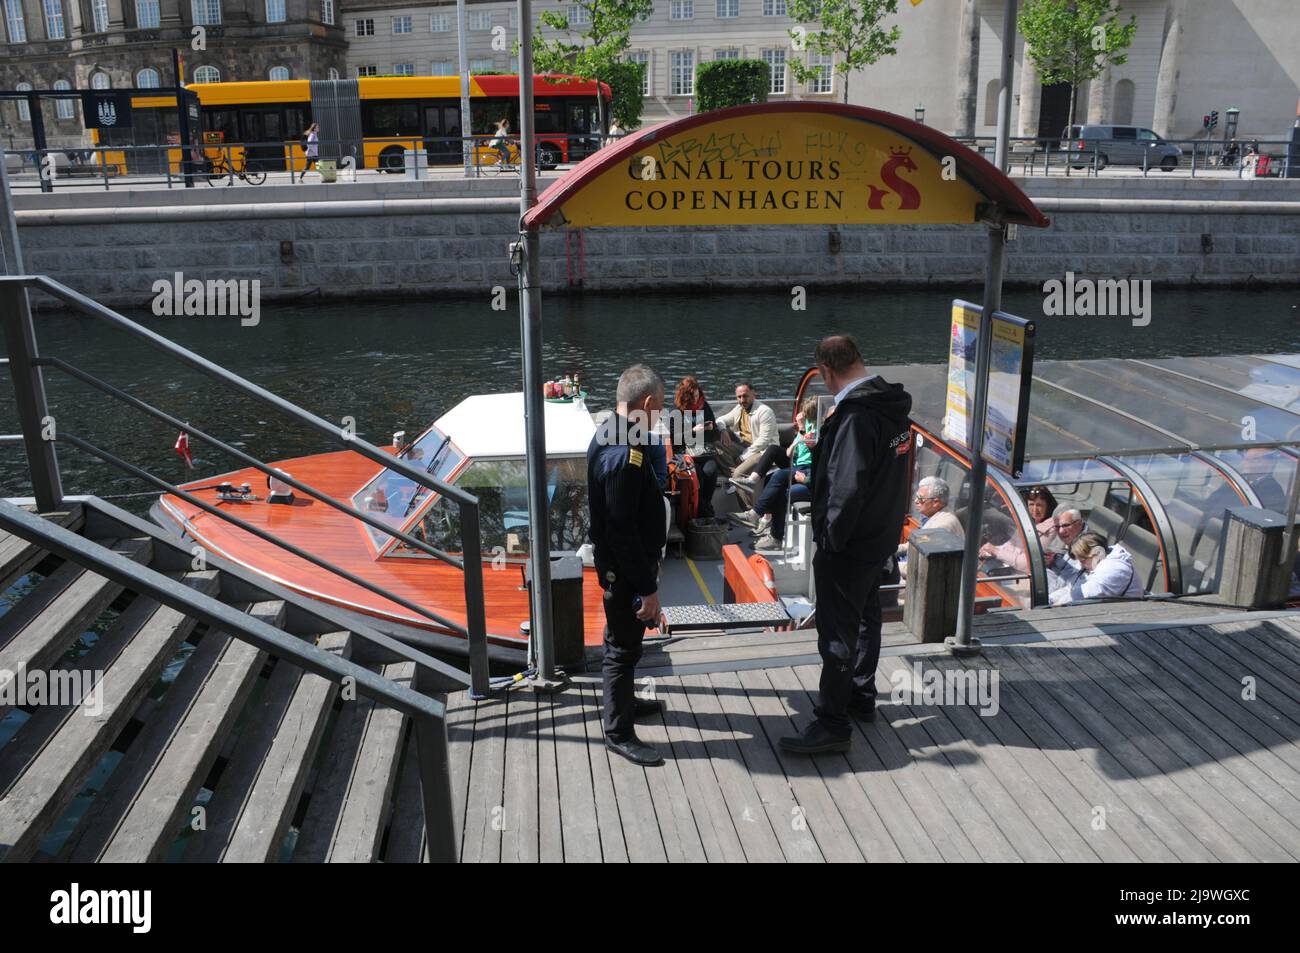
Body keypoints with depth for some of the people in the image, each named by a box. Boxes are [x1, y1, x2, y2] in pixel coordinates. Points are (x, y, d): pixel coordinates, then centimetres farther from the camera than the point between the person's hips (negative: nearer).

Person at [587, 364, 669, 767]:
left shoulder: (609, 436, 3)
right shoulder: (623, 455, -29)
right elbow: (623, 531, -28)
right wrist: (647, 587, -23)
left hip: (619, 563, 10)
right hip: (626, 570, -10)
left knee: (626, 639, 26)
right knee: (623, 646, 4)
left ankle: (624, 700, 45)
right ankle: (619, 731, 19)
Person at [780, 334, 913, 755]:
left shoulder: (855, 417, -27)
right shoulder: (894, 407, 3)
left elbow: (847, 489, -28)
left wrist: (831, 539, -16)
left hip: (849, 546, -10)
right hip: (881, 538, 10)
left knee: (837, 633, 0)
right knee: (864, 616, 23)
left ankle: (833, 723, 9)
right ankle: (861, 695, 39)